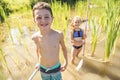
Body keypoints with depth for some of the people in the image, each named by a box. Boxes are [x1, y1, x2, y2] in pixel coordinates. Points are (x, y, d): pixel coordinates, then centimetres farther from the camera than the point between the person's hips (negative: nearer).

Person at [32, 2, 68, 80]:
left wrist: (66, 62, 0)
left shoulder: (59, 34, -24)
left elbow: (63, 47, -4)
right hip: (43, 69, 2)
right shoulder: (35, 37, -19)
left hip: (56, 68, -1)